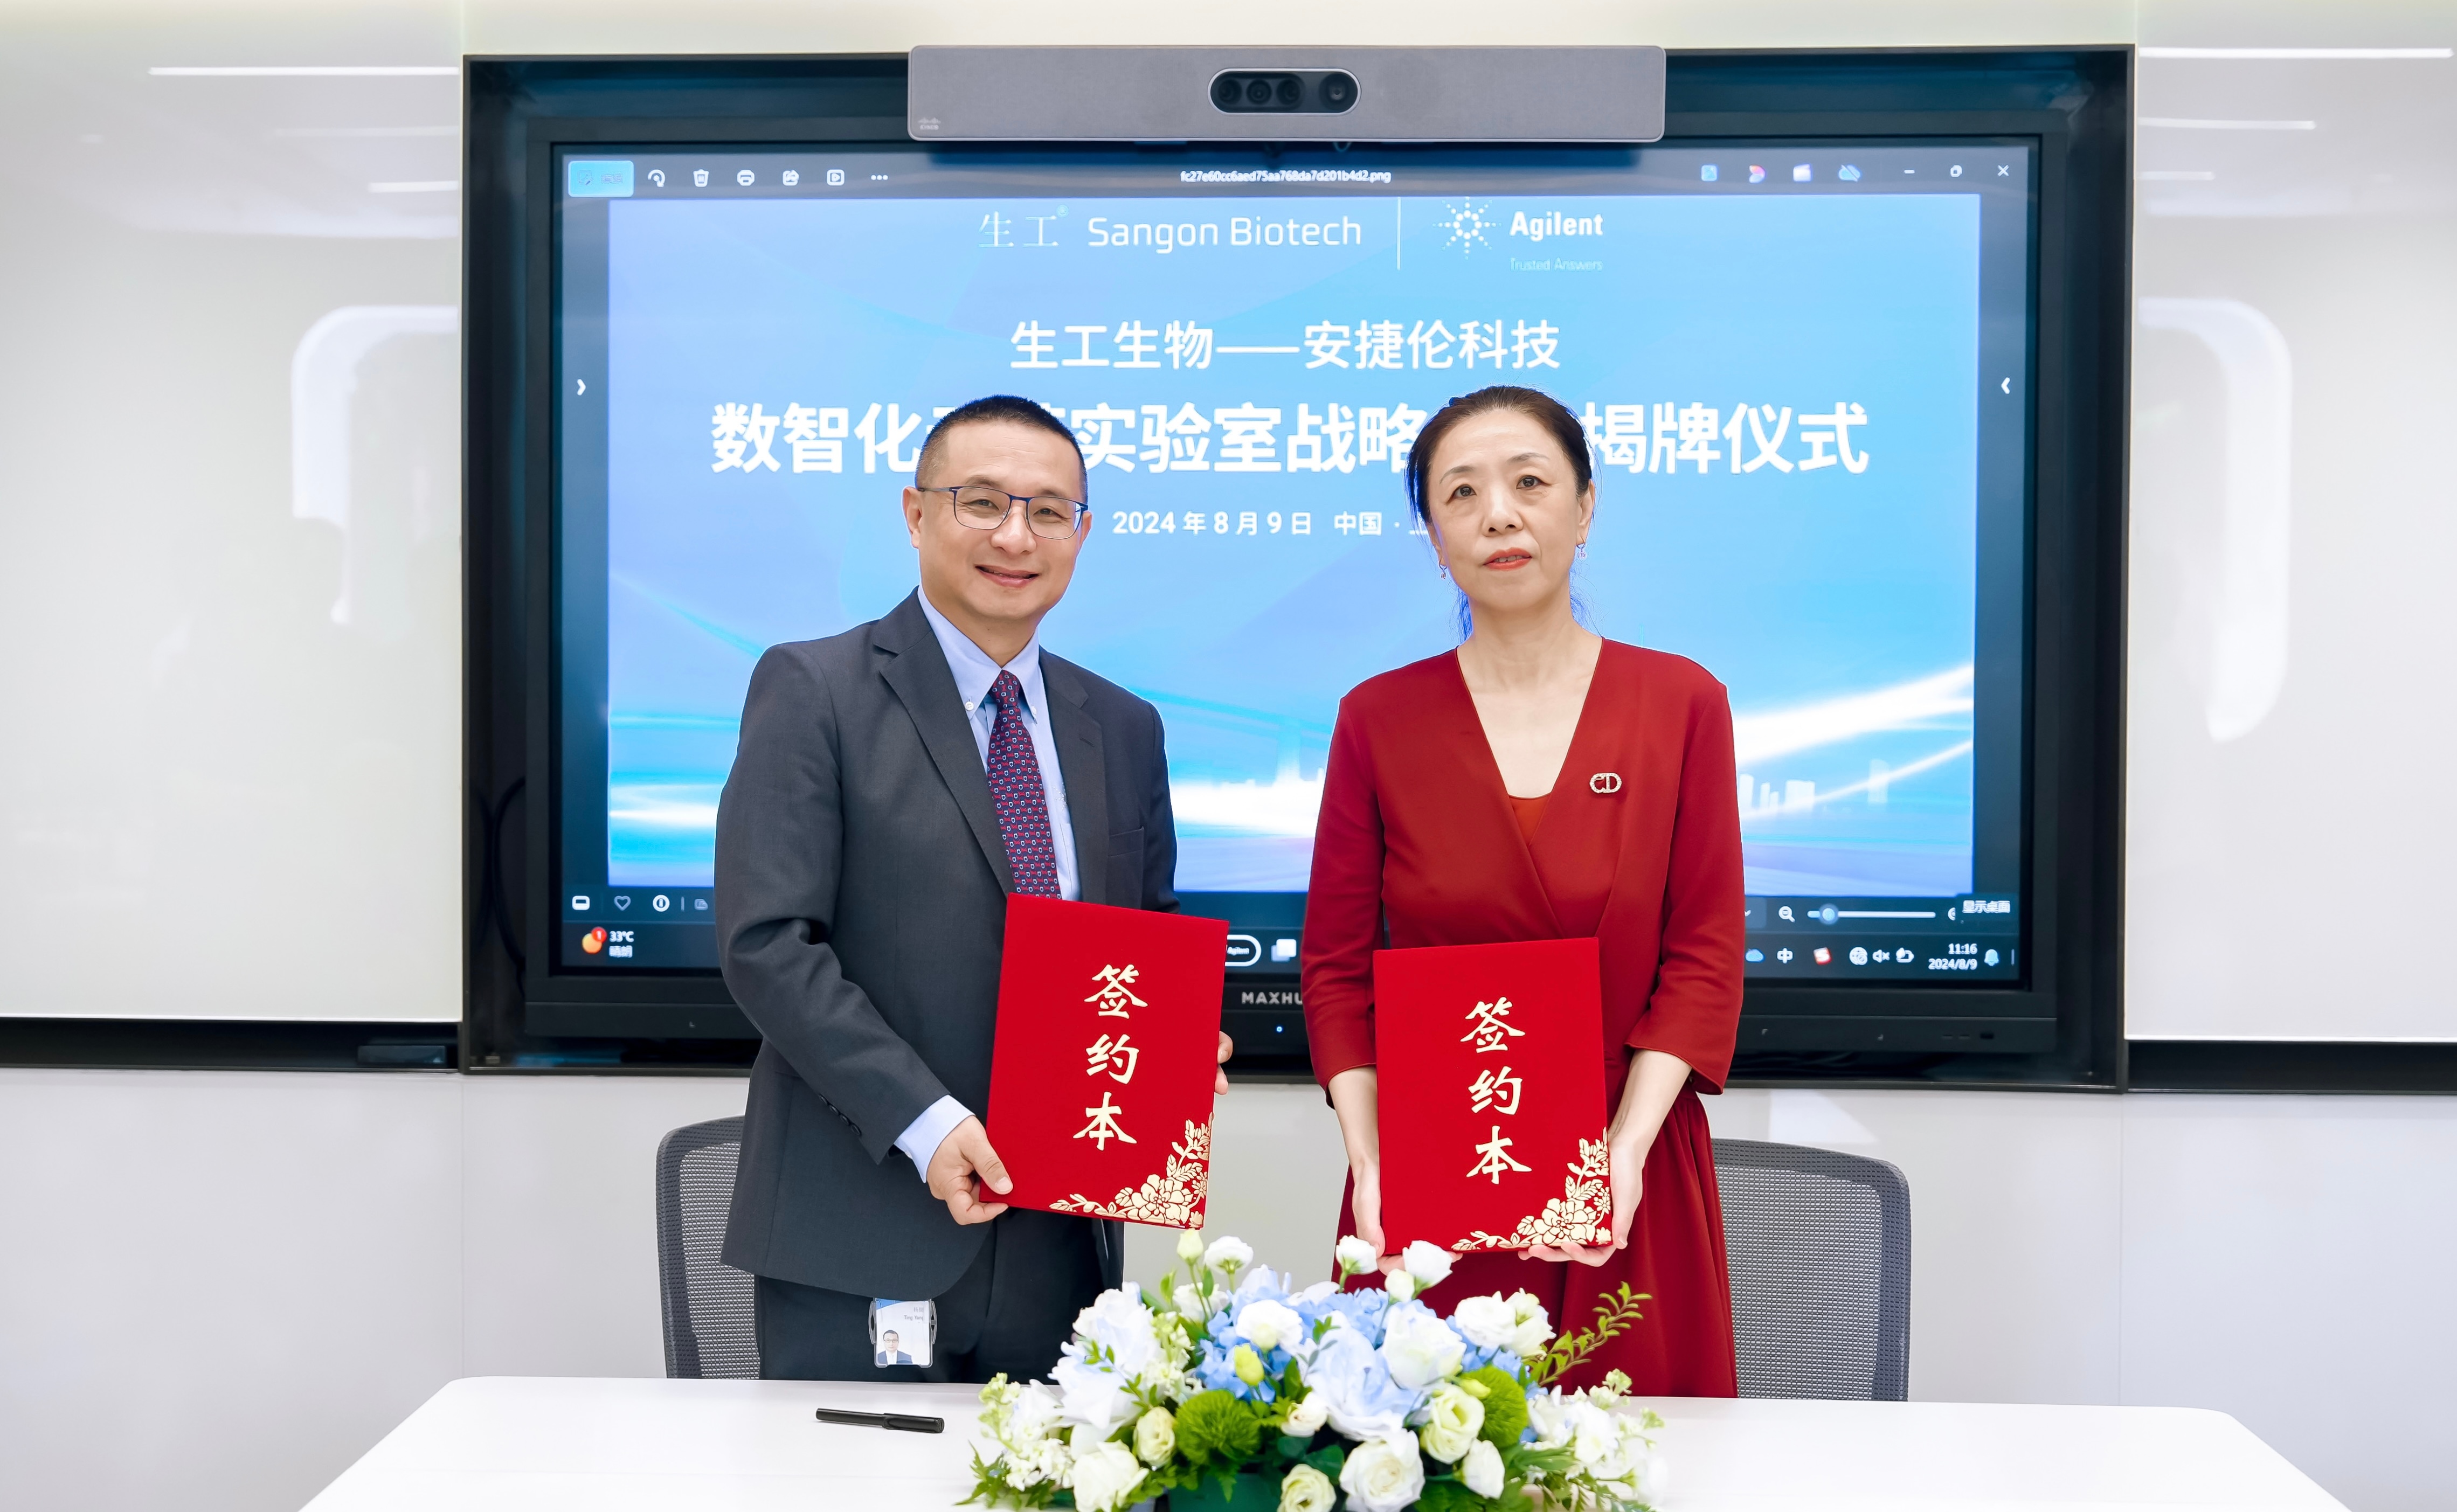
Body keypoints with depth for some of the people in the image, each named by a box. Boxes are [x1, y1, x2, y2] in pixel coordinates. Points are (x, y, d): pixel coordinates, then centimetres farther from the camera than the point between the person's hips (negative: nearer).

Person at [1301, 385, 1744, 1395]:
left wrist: (1627, 1147, -13)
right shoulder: (1377, 718, 1)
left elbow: (1705, 956, -2)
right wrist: (1368, 1159, -10)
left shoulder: (1681, 704, 0)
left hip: (1627, 1197, 0)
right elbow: (1336, 963, 2)